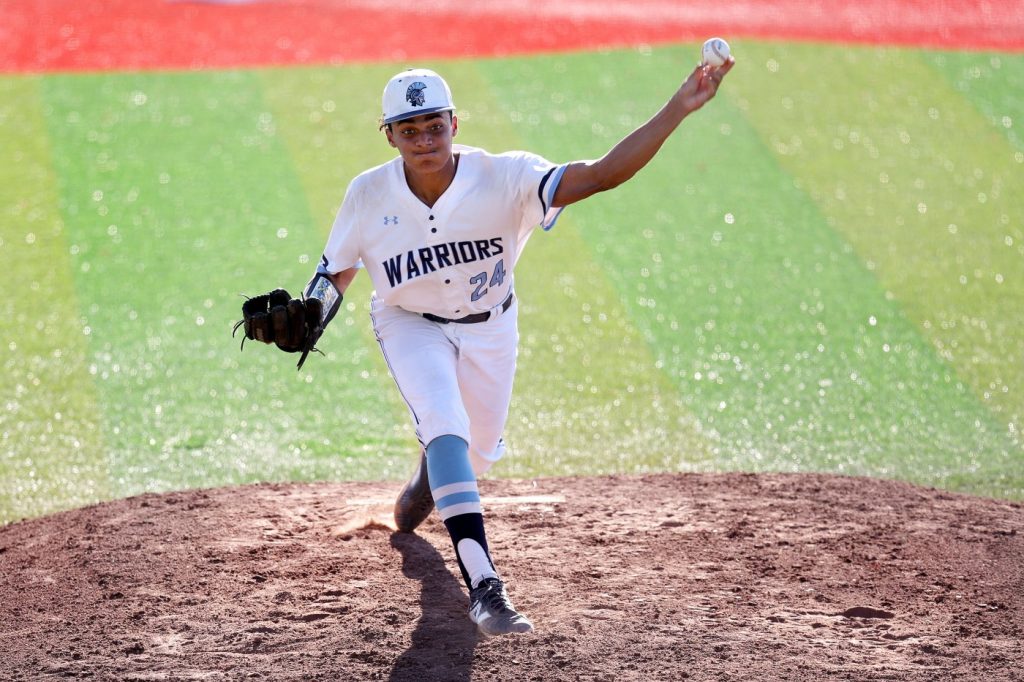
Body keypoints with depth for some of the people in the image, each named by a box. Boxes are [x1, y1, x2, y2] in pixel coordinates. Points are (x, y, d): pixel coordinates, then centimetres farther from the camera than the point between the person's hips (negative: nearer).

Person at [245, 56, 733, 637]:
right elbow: (338, 271, -6)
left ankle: (422, 488, 59)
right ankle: (483, 584, -32)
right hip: (411, 325, -1)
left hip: (489, 327, 1)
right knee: (446, 426, -27)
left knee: (478, 452, 19)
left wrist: (678, 109, -53)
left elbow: (602, 175, -42)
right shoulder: (369, 195, -23)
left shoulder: (505, 178, -30)